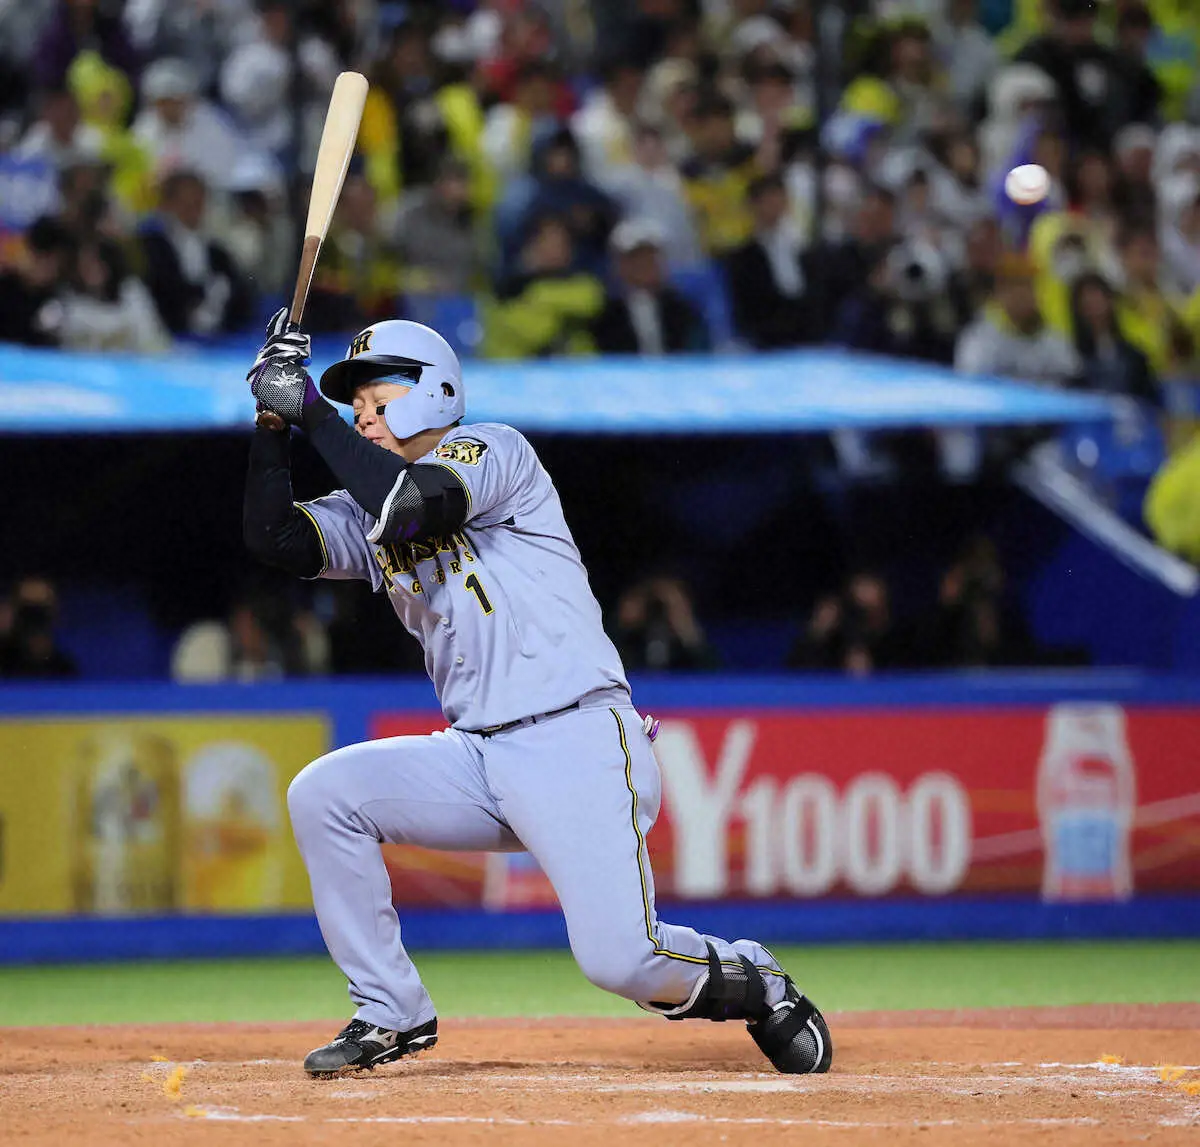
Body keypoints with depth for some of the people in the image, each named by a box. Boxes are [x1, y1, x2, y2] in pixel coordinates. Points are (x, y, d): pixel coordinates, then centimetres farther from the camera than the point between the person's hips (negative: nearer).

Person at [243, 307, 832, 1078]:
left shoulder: (493, 450, -3)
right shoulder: (369, 508, 17)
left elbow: (411, 503, -21)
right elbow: (275, 540, 1)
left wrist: (310, 410, -16)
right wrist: (276, 421, -8)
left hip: (578, 744, -7)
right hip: (477, 758, 7)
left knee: (621, 959, -21)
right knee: (322, 796, -12)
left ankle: (752, 981, 13)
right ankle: (391, 1014, -2)